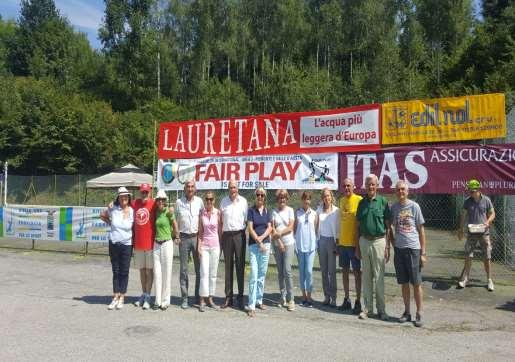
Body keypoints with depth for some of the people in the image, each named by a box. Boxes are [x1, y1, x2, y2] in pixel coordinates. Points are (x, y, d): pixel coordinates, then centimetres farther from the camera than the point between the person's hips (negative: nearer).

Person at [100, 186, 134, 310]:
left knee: (124, 272, 5)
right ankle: (115, 297, 19)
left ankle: (121, 298, 15)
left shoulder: (132, 211, -5)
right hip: (113, 244, 1)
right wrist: (111, 223, 8)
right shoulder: (113, 209, -3)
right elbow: (102, 216, 15)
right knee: (116, 271, 10)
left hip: (127, 244, -1)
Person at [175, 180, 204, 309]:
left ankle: (198, 296, 17)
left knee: (199, 268, 5)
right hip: (184, 238, 0)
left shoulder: (199, 201, 3)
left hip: (196, 237, 0)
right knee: (184, 269, 4)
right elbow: (176, 220, 8)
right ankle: (184, 298, 11)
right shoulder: (179, 202, 3)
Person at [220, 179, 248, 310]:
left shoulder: (243, 201, 3)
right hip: (227, 235, 2)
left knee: (240, 266, 0)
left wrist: (243, 231, -4)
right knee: (228, 266, 6)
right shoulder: (224, 201, 8)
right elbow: (221, 221, 9)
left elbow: (246, 220, 7)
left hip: (239, 235, -2)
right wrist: (220, 236, 2)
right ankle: (228, 297, 12)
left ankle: (240, 297, 8)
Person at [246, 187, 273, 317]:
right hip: (253, 245, -4)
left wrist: (261, 238, -11)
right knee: (254, 275, -9)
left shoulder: (267, 211, 11)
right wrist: (259, 242, -11)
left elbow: (269, 228, 5)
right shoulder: (251, 210, 1)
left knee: (262, 274, 9)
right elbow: (250, 229, -6)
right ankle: (251, 305, -7)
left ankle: (259, 300, 21)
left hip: (266, 244, 4)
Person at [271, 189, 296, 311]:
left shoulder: (290, 210, 4)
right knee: (280, 272, 7)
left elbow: (290, 227, -3)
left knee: (287, 271, -11)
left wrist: (279, 233, -11)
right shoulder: (274, 212, 7)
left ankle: (290, 299, -6)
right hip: (277, 244, 3)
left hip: (289, 243, -2)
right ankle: (283, 297, 16)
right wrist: (279, 241, -9)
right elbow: (272, 229, 0)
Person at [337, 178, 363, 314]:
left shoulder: (359, 200, -10)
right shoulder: (341, 200, 9)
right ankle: (346, 300, 23)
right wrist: (338, 241, 14)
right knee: (344, 270, 12)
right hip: (342, 242, 6)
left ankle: (358, 302, 12)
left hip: (354, 243, -6)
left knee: (357, 272, 3)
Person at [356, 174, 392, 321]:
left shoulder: (383, 202, -3)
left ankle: (381, 309, 14)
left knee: (379, 277, 2)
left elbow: (388, 227, -2)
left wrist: (387, 247, -8)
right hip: (364, 241, 4)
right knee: (366, 276, 9)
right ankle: (367, 308, 18)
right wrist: (357, 246, 8)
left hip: (379, 241, -3)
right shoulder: (361, 203, 8)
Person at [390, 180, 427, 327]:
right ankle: (407, 312, 22)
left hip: (413, 248, -3)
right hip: (398, 248, 3)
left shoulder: (414, 206, -3)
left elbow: (421, 230, 0)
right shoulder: (393, 207, 5)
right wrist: (392, 243, 3)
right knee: (404, 283, 11)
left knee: (416, 283, 2)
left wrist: (423, 253, -2)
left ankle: (419, 314, 14)